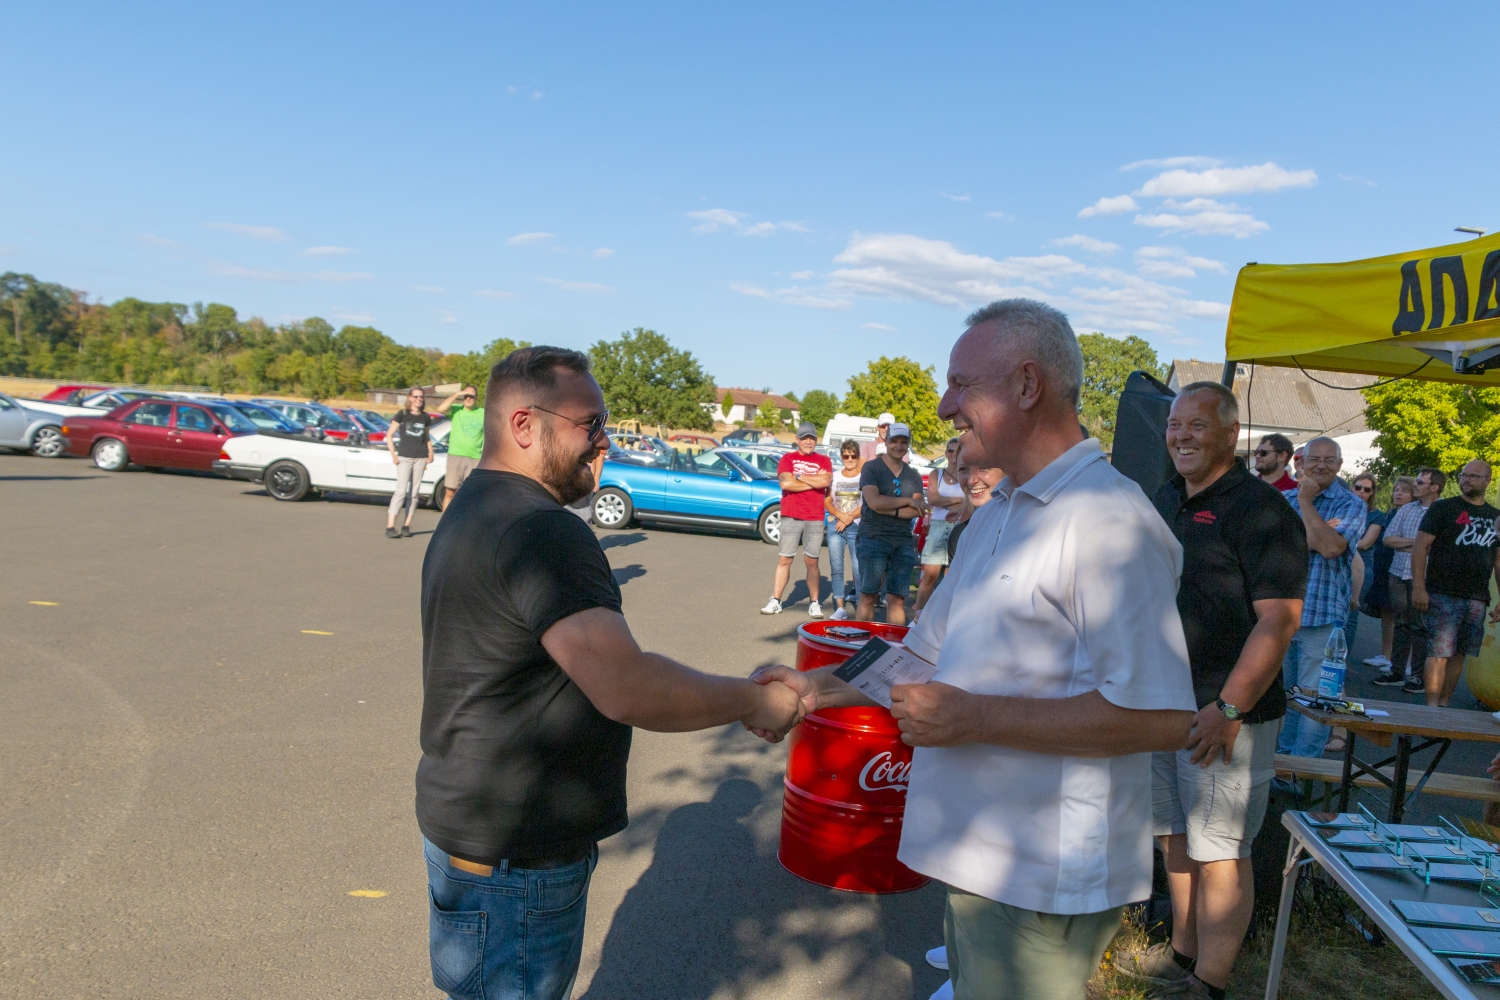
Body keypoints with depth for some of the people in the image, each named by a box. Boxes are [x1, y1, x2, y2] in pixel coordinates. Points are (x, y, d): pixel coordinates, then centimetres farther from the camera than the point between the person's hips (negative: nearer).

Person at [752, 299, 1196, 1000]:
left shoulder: (1108, 521, -21)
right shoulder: (994, 516, 12)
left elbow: (1162, 718, -27)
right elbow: (928, 651, 18)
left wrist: (976, 717, -24)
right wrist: (824, 688, 6)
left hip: (1043, 881, -9)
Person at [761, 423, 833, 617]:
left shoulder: (824, 460, 9)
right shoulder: (788, 459, 6)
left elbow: (825, 481, -11)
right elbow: (785, 483, -10)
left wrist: (799, 477, -6)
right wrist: (814, 481, -6)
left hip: (815, 519, 1)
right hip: (791, 517, -1)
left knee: (812, 561, 5)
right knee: (784, 559, 1)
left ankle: (814, 603, 10)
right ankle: (775, 601, 4)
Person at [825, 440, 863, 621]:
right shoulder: (835, 476, 14)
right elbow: (827, 501, 9)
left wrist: (849, 518, -10)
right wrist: (840, 515, -8)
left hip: (857, 526, -4)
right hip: (835, 526, 4)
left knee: (859, 568, -9)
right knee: (836, 568, 1)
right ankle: (840, 608, 5)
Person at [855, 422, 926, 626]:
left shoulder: (913, 476, 13)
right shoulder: (871, 468, 1)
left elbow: (918, 511, 0)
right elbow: (874, 502, -14)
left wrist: (889, 509, -12)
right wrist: (907, 501, -5)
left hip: (903, 542, 4)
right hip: (873, 538, -4)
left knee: (897, 599, 3)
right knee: (868, 597, -1)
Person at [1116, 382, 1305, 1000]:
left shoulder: (1260, 509, -13)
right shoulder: (1165, 500, 12)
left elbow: (1278, 619, -20)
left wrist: (1229, 708, -22)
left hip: (1225, 715, -8)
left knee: (1219, 854, 1)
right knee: (1175, 838, 18)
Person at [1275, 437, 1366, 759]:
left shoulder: (1350, 504, 0)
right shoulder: (1284, 499, 10)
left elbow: (1330, 547, -17)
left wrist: (1306, 502, -11)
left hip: (1322, 615, -3)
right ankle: (1279, 755, 28)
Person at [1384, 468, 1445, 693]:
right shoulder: (1407, 510, 12)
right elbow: (1387, 539, 6)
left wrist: (1404, 544, -11)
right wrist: (1416, 542, -7)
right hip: (1399, 574, 5)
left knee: (1420, 627, 0)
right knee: (1400, 624, 10)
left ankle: (1419, 676, 7)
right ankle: (1397, 670, 17)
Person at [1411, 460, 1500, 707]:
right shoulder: (1443, 508, 1)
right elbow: (1420, 547, -4)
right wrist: (1419, 588, -13)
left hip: (1477, 599, 5)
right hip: (1443, 595, -4)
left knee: (1458, 654, 8)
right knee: (1440, 652, -10)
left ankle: (1444, 705, 17)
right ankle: (1432, 708, -11)